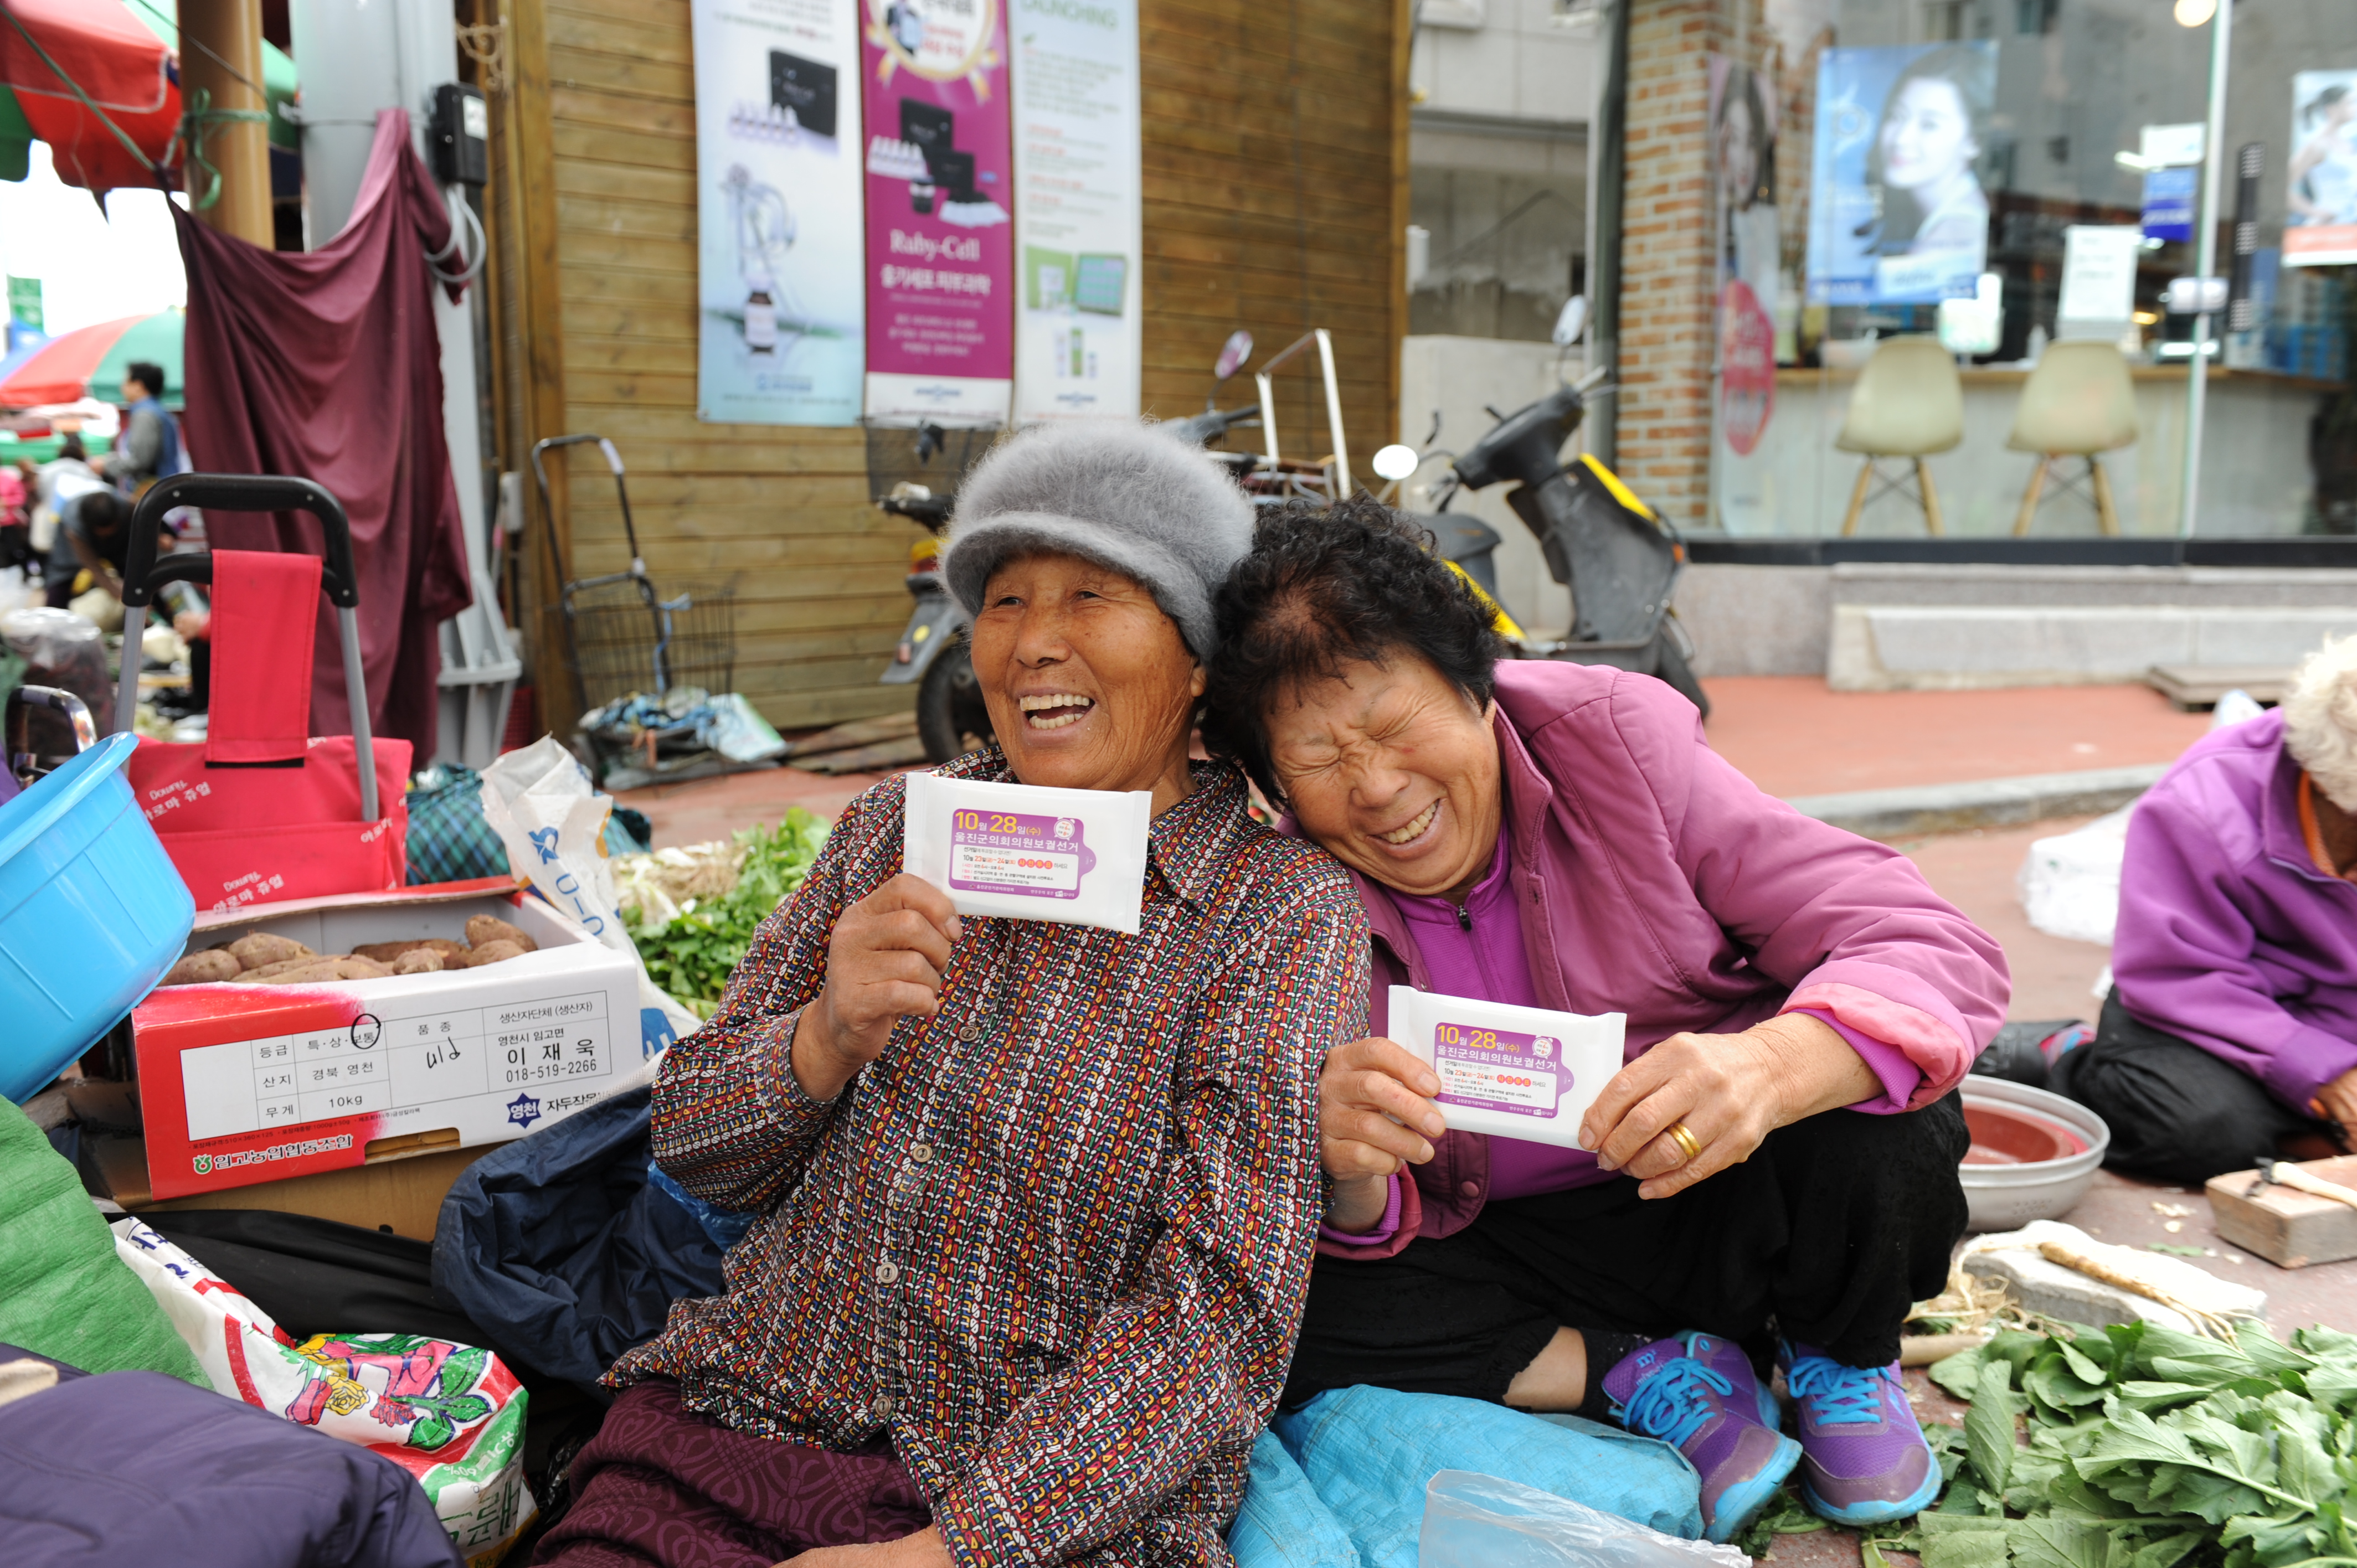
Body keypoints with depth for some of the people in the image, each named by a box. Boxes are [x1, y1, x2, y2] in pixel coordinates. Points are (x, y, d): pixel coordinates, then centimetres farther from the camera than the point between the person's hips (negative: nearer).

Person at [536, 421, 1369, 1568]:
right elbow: (691, 1148, 7)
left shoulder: (1282, 909, -7)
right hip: (736, 1426, 4)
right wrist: (824, 1040, -14)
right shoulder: (898, 825, 5)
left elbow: (1220, 1309, -12)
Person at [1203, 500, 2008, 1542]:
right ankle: (1651, 1380, -8)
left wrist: (1767, 1067, -43)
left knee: (1874, 1116, -30)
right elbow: (1369, 1230, -9)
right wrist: (1351, 1178, -35)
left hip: (1721, 1208, 0)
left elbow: (1939, 952, -21)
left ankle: (1843, 1358, 3)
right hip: (1510, 1258, 1)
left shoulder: (1614, 741, -16)